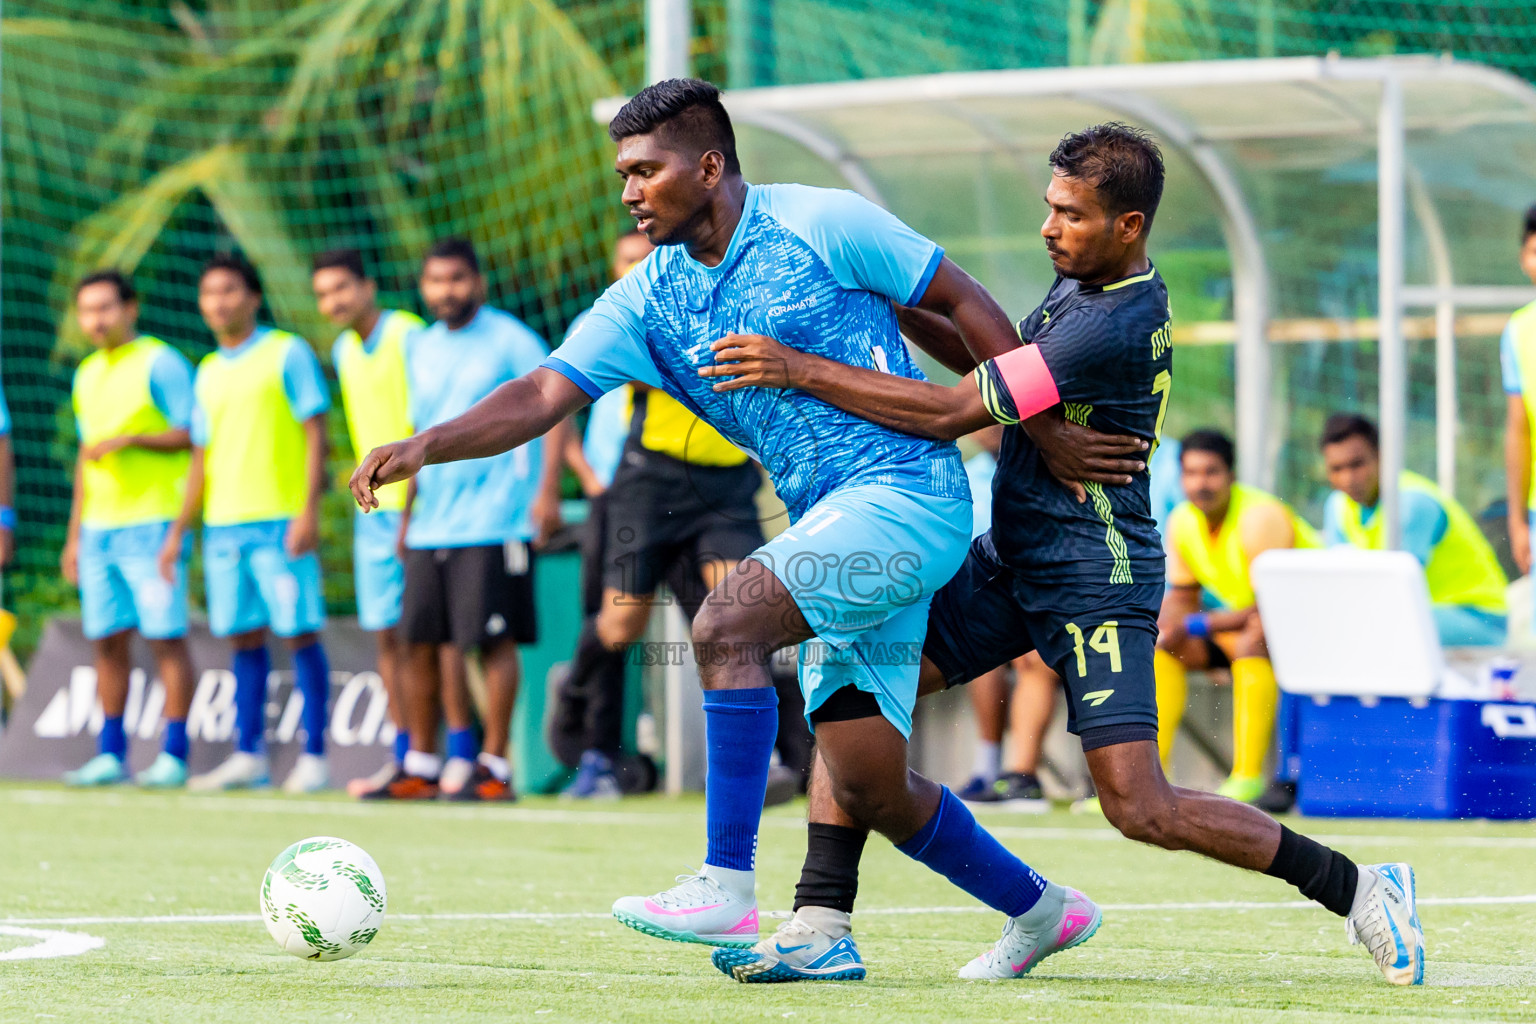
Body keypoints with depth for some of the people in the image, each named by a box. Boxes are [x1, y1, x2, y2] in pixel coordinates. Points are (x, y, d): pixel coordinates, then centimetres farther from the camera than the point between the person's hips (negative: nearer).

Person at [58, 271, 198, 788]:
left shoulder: (161, 364, -5)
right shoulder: (88, 375, 17)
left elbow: (195, 435, -9)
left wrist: (131, 439, -19)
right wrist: (74, 536, 21)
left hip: (153, 525, -7)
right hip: (99, 527, 7)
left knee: (165, 638, -6)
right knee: (106, 640, 6)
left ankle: (173, 756, -5)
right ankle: (111, 754, 10)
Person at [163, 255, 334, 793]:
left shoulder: (287, 354, -1)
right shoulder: (208, 373, 17)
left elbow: (315, 433, -6)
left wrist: (309, 509, -15)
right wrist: (178, 531, 18)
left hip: (281, 521, -6)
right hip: (222, 523, 6)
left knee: (300, 632, -5)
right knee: (244, 637, 6)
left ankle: (313, 756, -3)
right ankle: (249, 756, 9)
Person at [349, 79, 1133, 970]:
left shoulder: (819, 225, -8)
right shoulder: (648, 301, 8)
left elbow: (964, 303, -1)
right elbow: (546, 393, -1)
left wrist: (1045, 430, -1)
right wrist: (427, 447, -17)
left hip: (909, 491, -7)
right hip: (836, 527, 7)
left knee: (727, 623, -25)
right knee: (869, 786, 5)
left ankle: (727, 886, -24)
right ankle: (1037, 907, 27)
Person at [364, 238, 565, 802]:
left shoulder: (509, 339, -4)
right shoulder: (420, 348, 16)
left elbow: (555, 406, -7)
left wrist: (547, 488, -16)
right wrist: (407, 509, 22)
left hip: (493, 519, -7)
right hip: (430, 524, 7)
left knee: (493, 639, -7)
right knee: (419, 643, 5)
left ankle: (493, 768, -3)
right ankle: (420, 766, 12)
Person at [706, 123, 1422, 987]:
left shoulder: (1118, 325, -25)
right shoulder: (1084, 281, 6)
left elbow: (954, 412, -26)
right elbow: (1002, 361, 24)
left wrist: (802, 370, -25)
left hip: (1096, 581, -10)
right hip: (1013, 560, 10)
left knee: (1142, 810, -12)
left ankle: (1359, 889, 4)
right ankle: (822, 927, -1)